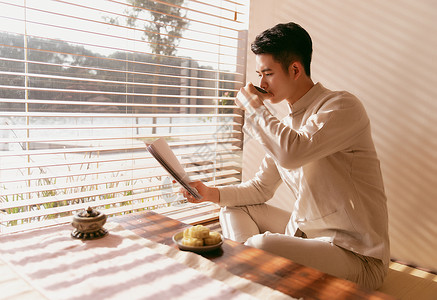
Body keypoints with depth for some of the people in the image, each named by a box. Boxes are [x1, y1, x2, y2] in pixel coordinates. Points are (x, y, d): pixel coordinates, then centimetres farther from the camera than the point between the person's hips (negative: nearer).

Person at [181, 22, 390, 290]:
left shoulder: (343, 106, -15)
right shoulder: (287, 124, 10)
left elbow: (291, 153, -34)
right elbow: (261, 188, 14)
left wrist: (254, 107, -16)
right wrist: (211, 193, -1)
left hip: (357, 255, -8)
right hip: (304, 233, 8)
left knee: (262, 246, -33)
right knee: (234, 209, 9)